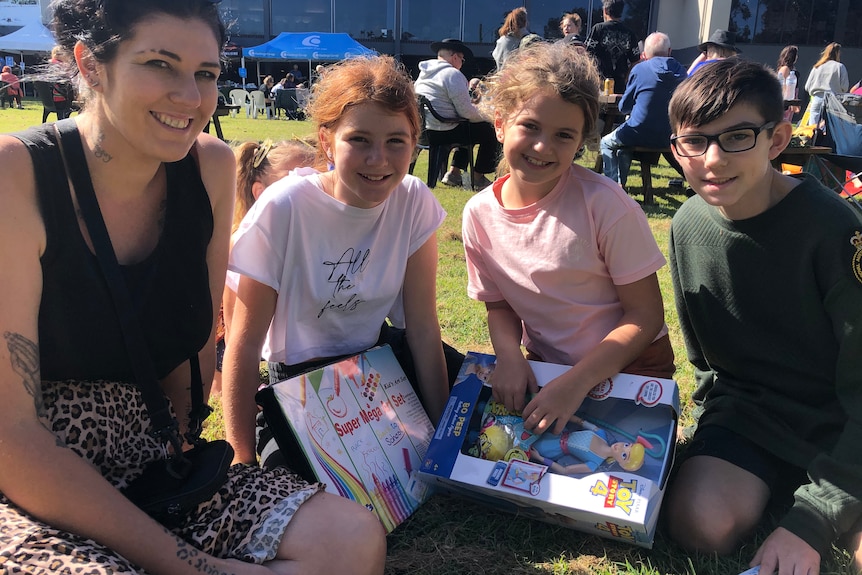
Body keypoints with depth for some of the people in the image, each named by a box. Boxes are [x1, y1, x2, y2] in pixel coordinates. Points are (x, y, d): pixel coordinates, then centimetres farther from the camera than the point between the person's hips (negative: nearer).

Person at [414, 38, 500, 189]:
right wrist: (487, 116, 4)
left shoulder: (424, 73, 16)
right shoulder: (453, 74, -13)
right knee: (490, 130, 3)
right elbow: (466, 111, -16)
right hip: (442, 132, -10)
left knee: (469, 128, 30)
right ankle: (479, 178, 12)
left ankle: (454, 173, 27)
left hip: (423, 129, 10)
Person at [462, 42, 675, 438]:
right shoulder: (480, 213, -7)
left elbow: (646, 314, -15)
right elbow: (499, 305, 5)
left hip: (629, 369, -3)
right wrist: (509, 354, -16)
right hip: (544, 370, 4)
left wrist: (578, 382, -24)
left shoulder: (604, 204, -20)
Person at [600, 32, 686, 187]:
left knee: (606, 144, 22)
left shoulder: (639, 69, -7)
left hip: (639, 134, -5)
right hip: (668, 137, 5)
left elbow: (624, 107, 0)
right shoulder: (680, 71, 4)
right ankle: (621, 184, 34)